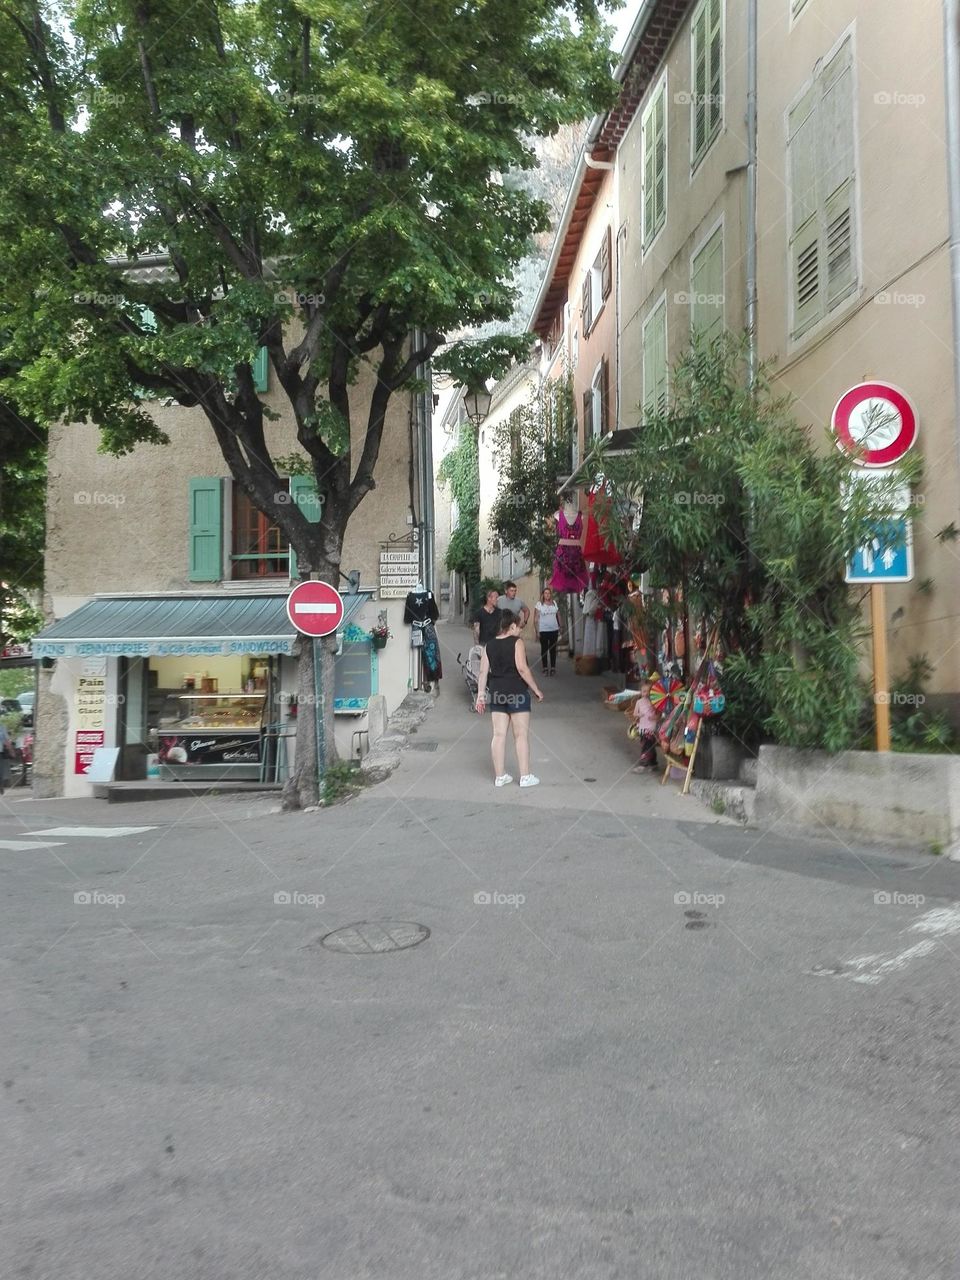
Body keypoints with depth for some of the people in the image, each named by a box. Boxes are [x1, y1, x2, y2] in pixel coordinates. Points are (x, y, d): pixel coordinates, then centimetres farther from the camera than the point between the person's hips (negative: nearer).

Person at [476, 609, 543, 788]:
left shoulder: (489, 645, 7)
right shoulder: (516, 642, -9)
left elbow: (483, 672, 6)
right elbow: (522, 668, -17)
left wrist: (481, 695, 9)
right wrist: (536, 690, -9)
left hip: (497, 693, 5)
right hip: (516, 692, -5)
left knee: (499, 734, 7)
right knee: (521, 735, 2)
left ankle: (500, 776, 12)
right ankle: (525, 776, 5)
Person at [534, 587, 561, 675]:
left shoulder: (554, 603, 7)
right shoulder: (539, 604, -3)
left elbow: (558, 616, 14)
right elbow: (536, 618, -4)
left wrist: (560, 628, 10)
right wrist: (536, 631, -9)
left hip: (554, 630, 3)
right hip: (543, 631, -3)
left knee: (553, 649, 7)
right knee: (544, 649, 3)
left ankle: (553, 667, 13)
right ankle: (545, 668, 9)